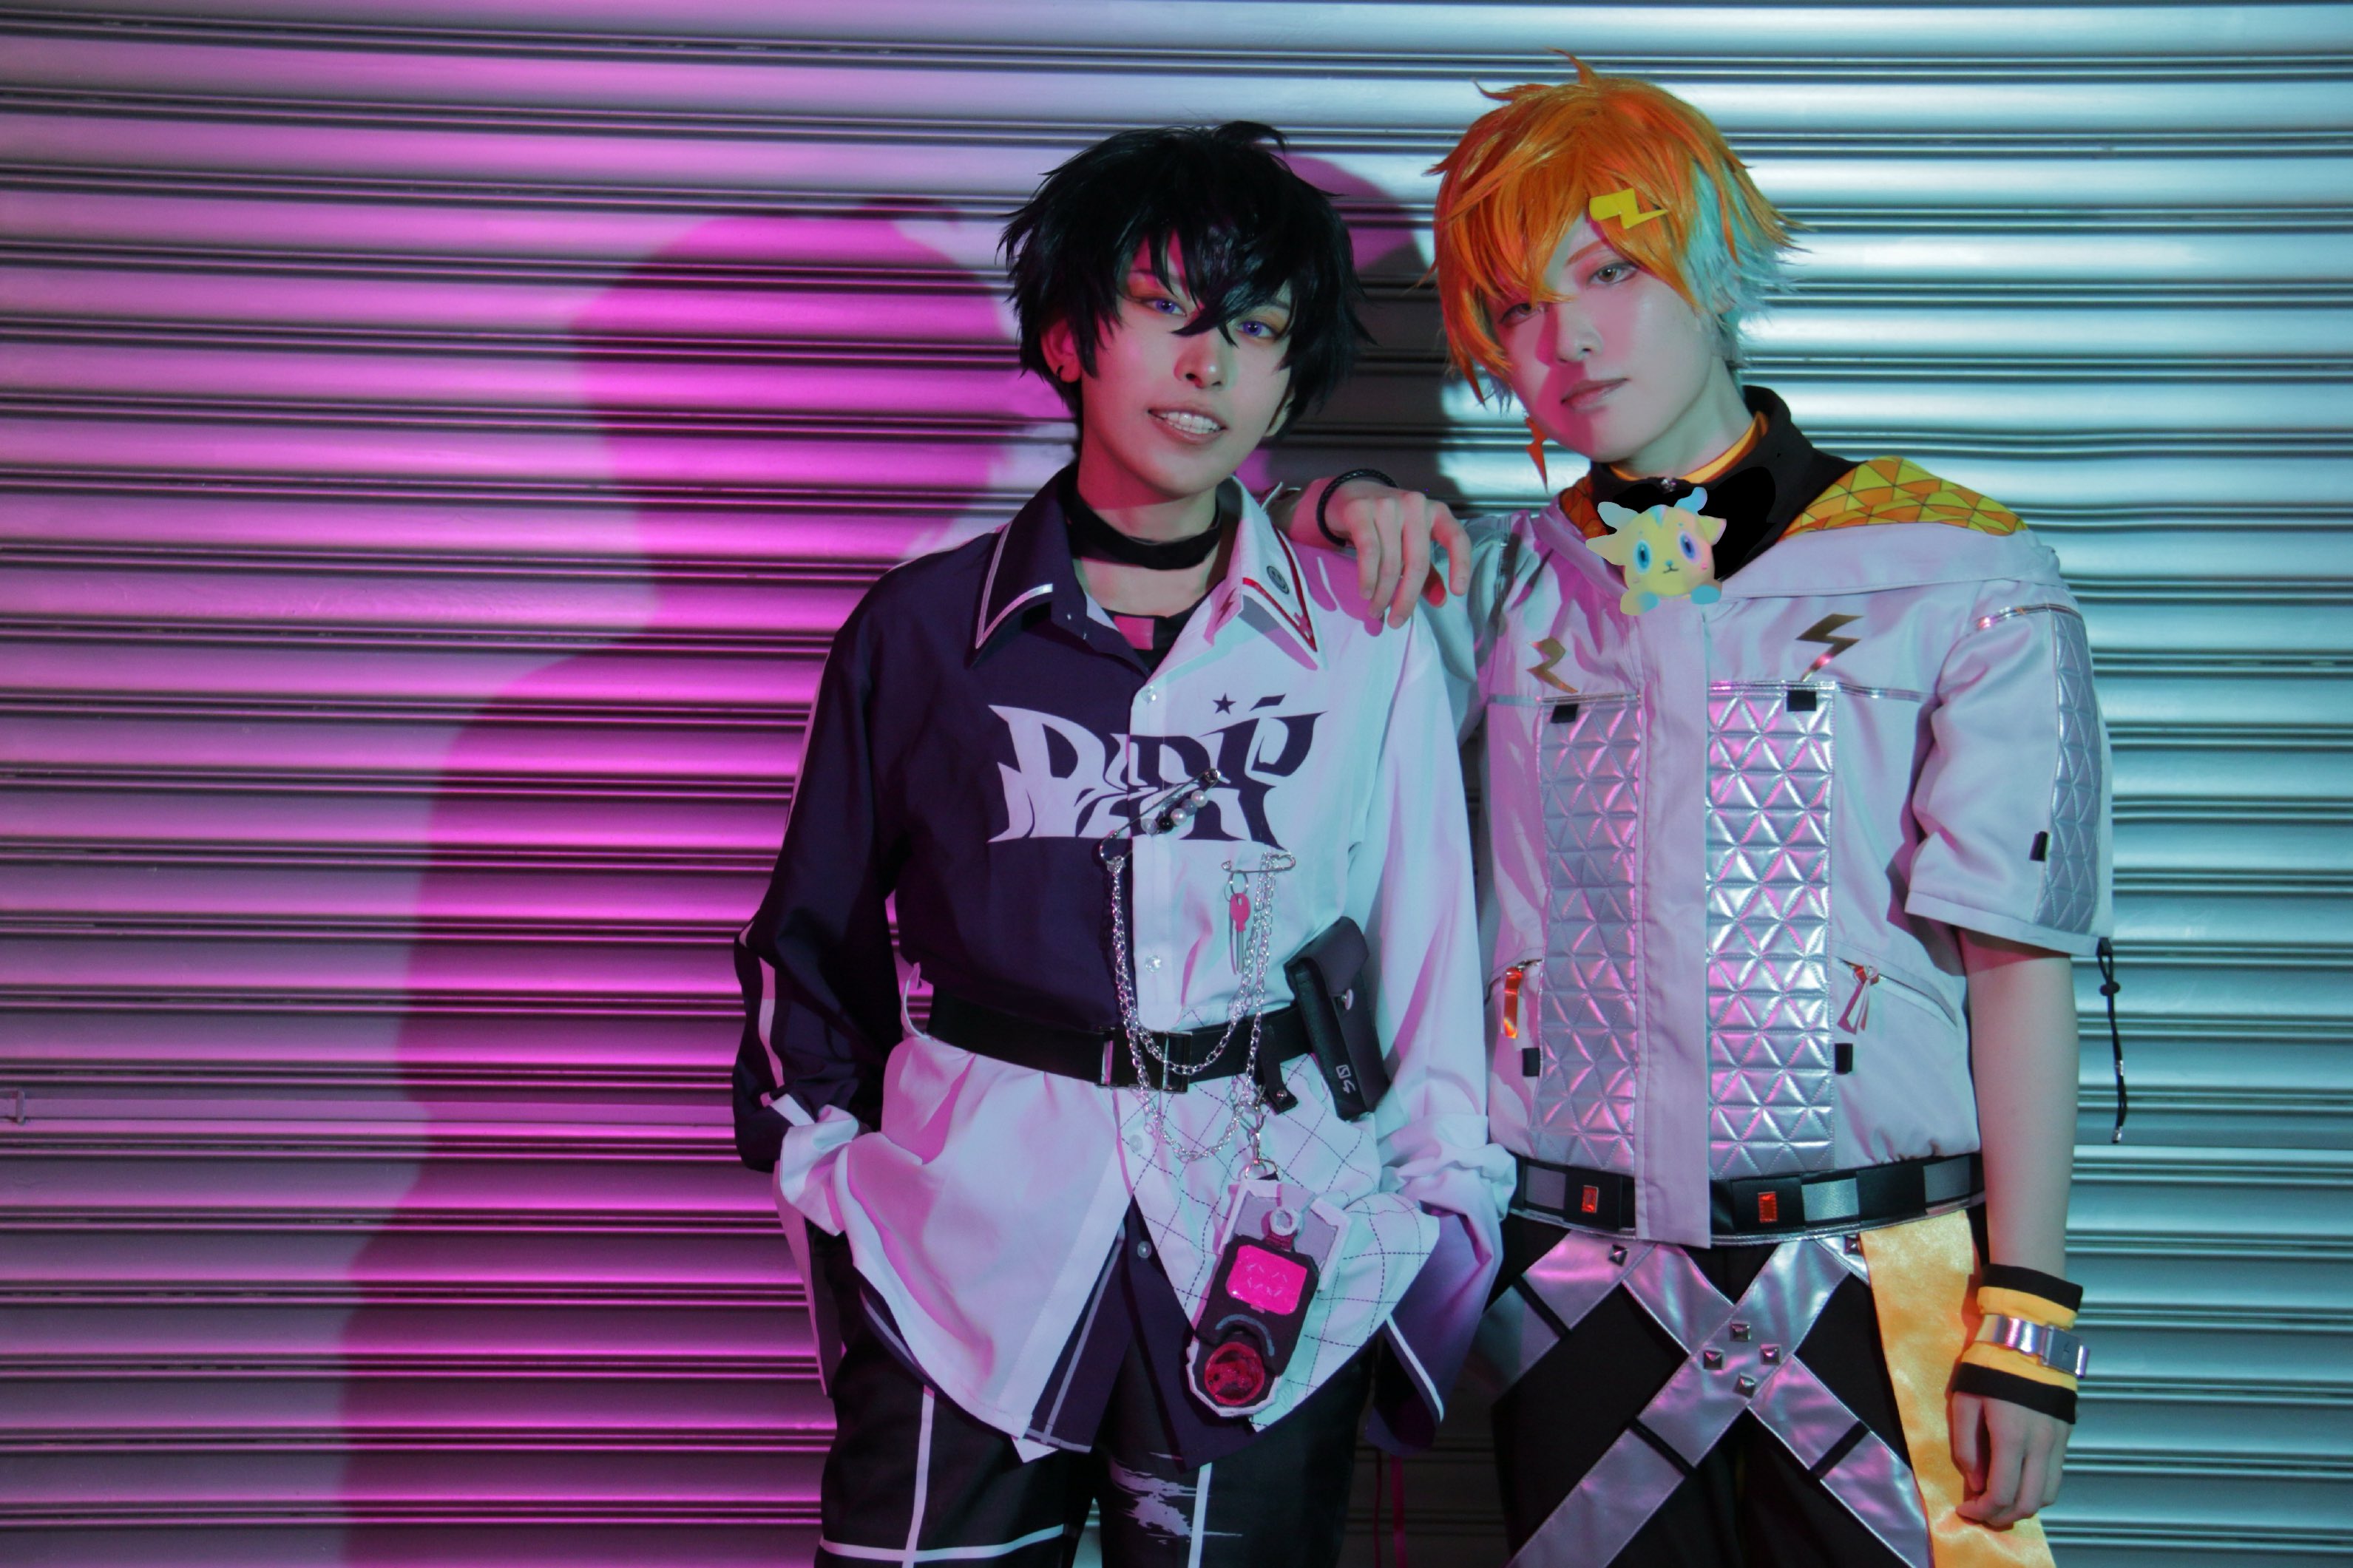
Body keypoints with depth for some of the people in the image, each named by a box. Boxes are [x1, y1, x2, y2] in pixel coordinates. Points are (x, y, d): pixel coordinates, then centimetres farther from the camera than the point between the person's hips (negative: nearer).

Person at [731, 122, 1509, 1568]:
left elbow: (1428, 962, 6)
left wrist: (1441, 1227, 7)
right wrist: (830, 1169, 8)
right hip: (972, 1248, 0)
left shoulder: (1369, 649, 1)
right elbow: (815, 941, 11)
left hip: (1274, 1270, 0)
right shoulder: (924, 627, 2)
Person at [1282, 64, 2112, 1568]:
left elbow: (2018, 967, -5)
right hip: (1580, 1288, 3)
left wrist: (2025, 1323, -10)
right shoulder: (1507, 585, 9)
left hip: (1876, 1283, -3)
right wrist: (1345, 514, -2)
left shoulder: (1960, 578, -2)